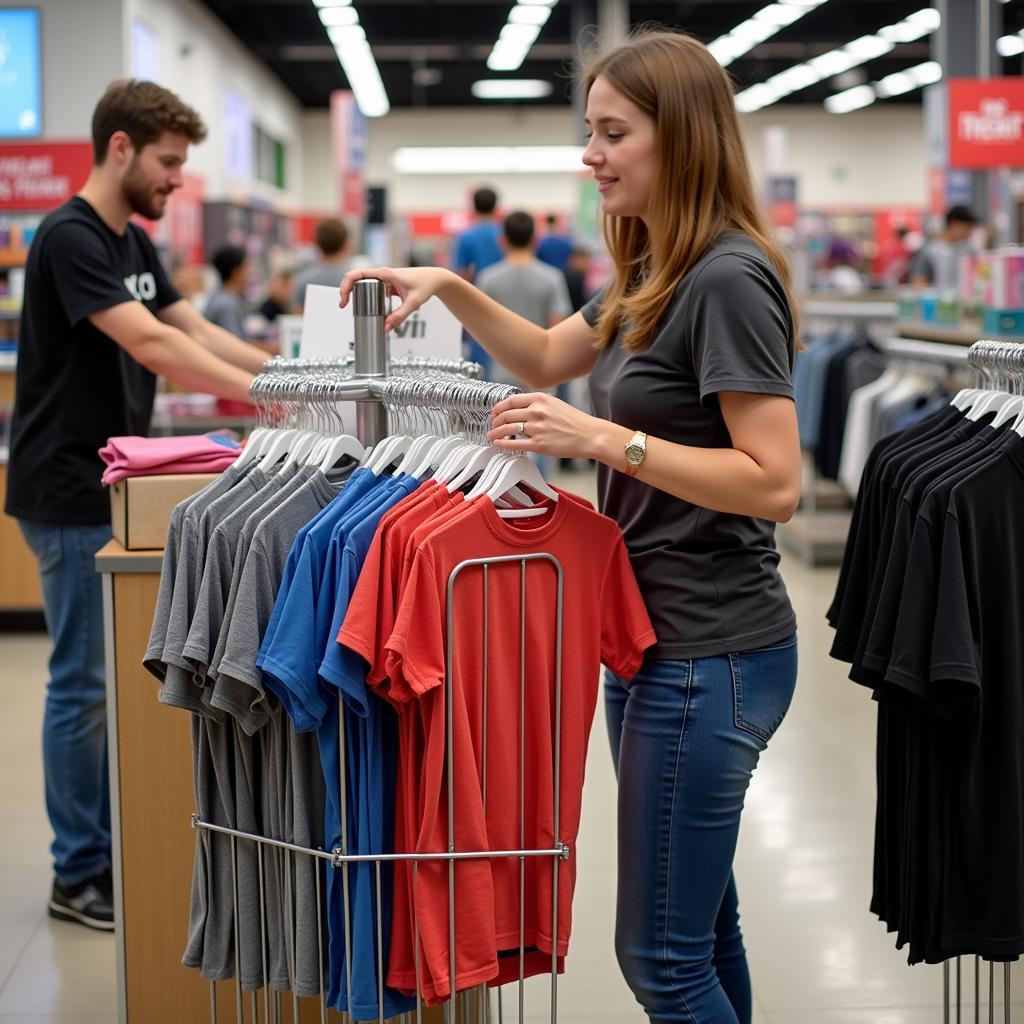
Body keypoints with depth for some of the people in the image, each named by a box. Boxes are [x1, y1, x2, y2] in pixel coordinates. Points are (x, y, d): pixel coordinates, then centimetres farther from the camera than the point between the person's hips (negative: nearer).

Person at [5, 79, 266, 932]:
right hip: (69, 498, -9)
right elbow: (151, 345, -26)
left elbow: (197, 333, 11)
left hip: (122, 492, 9)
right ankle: (80, 876, 9)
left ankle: (119, 849, 23)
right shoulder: (70, 238, -17)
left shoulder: (137, 244, 12)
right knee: (84, 683, -2)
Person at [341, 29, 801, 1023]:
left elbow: (774, 483, -23)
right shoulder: (653, 273, 11)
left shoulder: (728, 279, -19)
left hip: (708, 656, -10)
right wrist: (451, 289, 11)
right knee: (700, 921, 20)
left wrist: (605, 438, -26)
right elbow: (550, 354, 26)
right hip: (659, 640, 10)